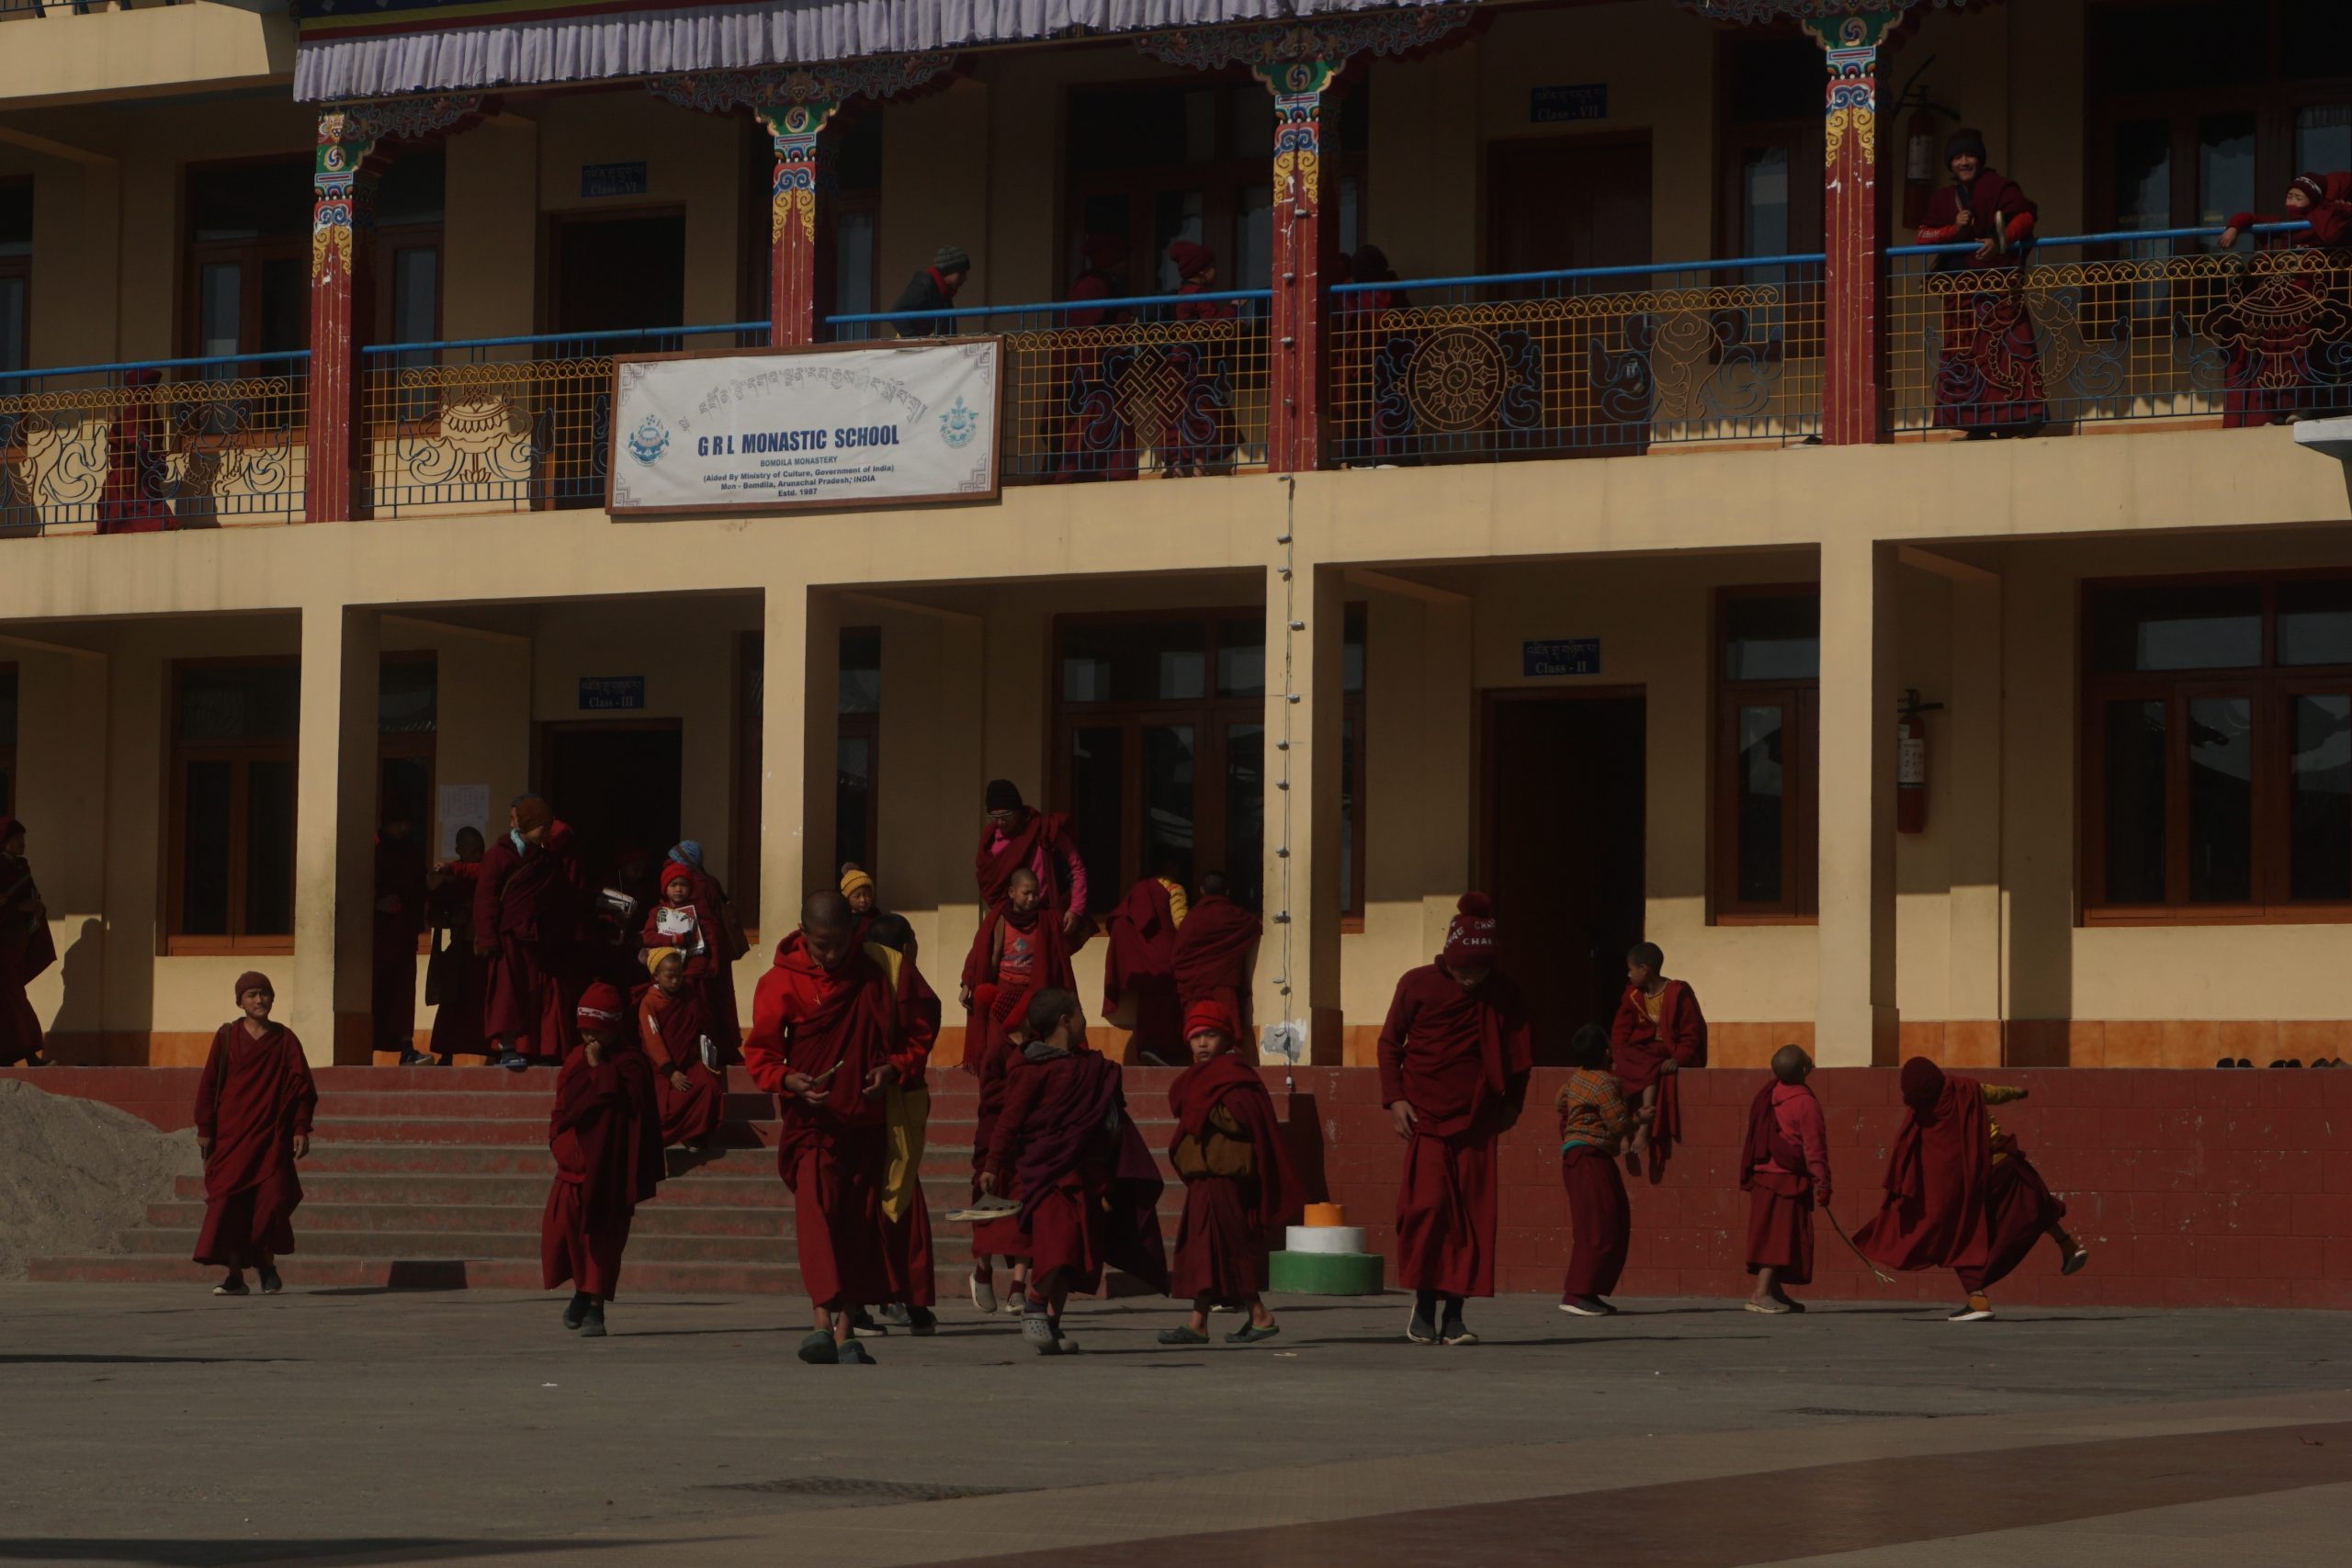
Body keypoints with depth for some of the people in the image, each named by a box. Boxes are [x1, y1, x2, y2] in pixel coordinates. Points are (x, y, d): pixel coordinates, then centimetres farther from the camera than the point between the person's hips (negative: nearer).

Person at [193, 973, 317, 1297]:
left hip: (272, 1136, 0)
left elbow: (302, 1086, 7)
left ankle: (267, 1266, 15)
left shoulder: (284, 1040, 6)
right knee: (228, 1202, -7)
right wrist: (205, 1129, 1)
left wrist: (301, 1130, 0)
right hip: (231, 1134, 0)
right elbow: (208, 1084, 5)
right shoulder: (227, 1037, 4)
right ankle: (235, 1275, -3)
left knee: (271, 1201, -6)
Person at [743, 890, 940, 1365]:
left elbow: (923, 1024, 12)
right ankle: (827, 1325, -27)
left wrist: (893, 1068, -6)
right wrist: (790, 1081, -24)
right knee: (817, 1212, -20)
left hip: (868, 1121, 2)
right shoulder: (781, 982, -3)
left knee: (860, 1228, 5)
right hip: (813, 1122, -2)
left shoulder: (883, 970, 2)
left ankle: (846, 1331, 13)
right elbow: (759, 1052, -3)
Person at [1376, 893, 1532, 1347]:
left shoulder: (1503, 995, 4)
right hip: (1426, 1115, -2)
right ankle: (1423, 1306, -1)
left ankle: (1454, 1313, 3)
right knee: (1427, 1203, -14)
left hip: (1476, 1120, 2)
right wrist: (1394, 1099, -2)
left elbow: (1518, 1054, 17)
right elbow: (1390, 1042, 7)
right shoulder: (1418, 985, 0)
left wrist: (1510, 1104, 11)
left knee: (1473, 1215, -2)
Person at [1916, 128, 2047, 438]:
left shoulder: (1998, 186, 4)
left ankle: (2024, 413, -14)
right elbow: (1924, 235, 9)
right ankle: (1977, 422, 2)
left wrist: (2001, 241, -20)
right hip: (1960, 287, 5)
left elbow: (2025, 214, -7)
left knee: (2009, 344, -12)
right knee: (1965, 351, 0)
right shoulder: (1942, 199, 18)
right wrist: (1954, 229, -7)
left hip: (1998, 282, -5)